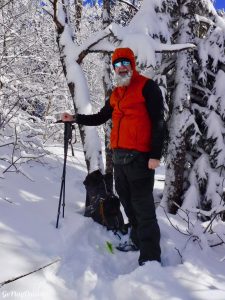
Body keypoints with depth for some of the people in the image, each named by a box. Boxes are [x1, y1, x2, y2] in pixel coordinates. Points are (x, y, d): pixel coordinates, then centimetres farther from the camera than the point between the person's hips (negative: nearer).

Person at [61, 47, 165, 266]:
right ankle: (138, 240, 31)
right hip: (119, 156, 8)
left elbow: (158, 122, -10)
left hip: (139, 157, -8)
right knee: (127, 202, 15)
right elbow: (100, 117, 26)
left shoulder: (147, 87, -4)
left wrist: (155, 155, -17)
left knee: (142, 206, -7)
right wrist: (75, 119, 15)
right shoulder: (116, 94, 18)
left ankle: (150, 257, -1)